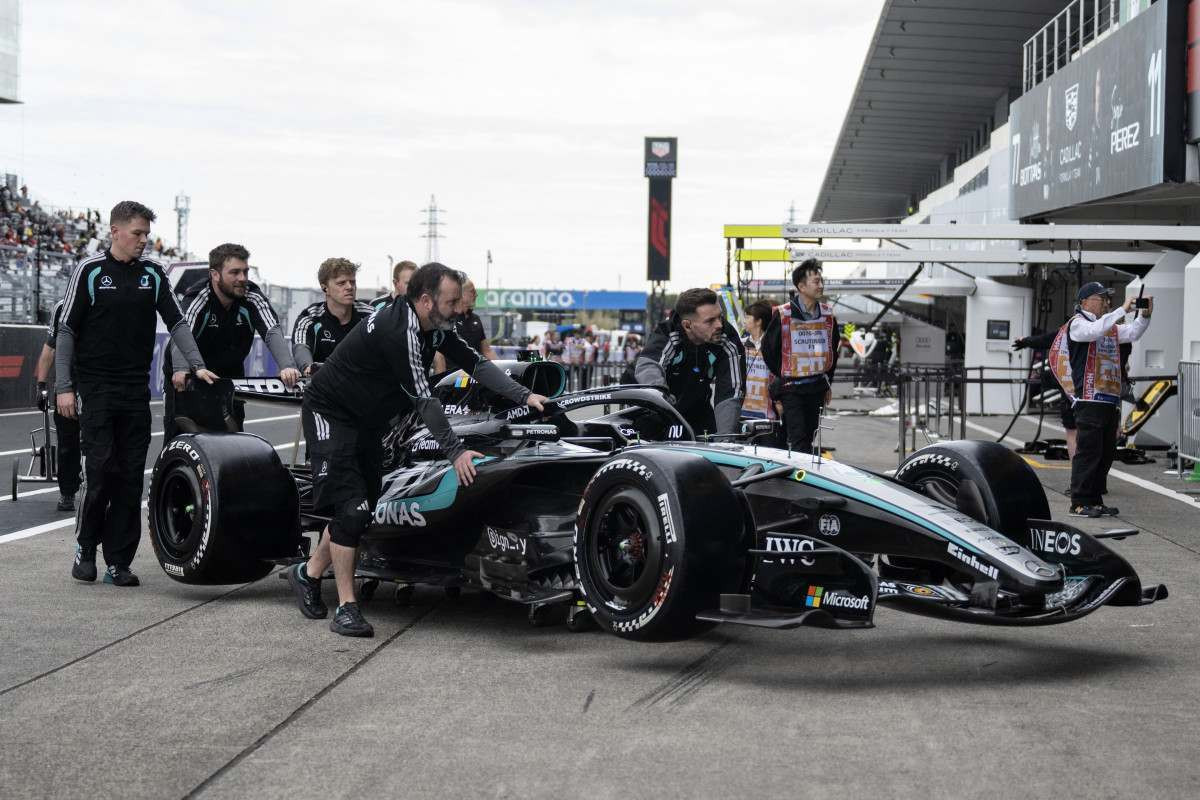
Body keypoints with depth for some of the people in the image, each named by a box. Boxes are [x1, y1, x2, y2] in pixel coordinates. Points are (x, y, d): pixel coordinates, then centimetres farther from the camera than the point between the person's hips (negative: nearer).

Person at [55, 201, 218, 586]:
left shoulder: (153, 273, 8)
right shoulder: (90, 270, -2)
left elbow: (176, 322, 8)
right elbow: (67, 330, -1)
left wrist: (196, 365, -7)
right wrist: (64, 387, -6)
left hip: (136, 389, 3)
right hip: (95, 388, -3)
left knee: (131, 475, 1)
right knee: (101, 470, -9)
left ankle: (119, 561, 7)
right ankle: (85, 548, 11)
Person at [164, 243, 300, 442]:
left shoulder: (252, 297, -15)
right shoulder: (197, 298, -23)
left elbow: (273, 332, -29)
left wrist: (287, 366, -49)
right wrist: (181, 370, -61)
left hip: (229, 377, 3)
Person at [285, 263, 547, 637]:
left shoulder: (436, 328, -2)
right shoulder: (398, 329, -30)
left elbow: (476, 364, 2)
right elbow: (422, 399, -28)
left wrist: (525, 396, -9)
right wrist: (456, 452, -25)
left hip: (368, 420, 9)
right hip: (329, 413, -9)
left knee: (366, 505, 10)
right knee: (350, 506, -16)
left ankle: (309, 573, 28)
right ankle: (346, 608, -11)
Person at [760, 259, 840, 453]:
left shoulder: (828, 315, 6)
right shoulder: (782, 315, -9)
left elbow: (833, 350, 18)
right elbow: (768, 348, 0)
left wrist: (828, 381, 15)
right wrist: (782, 376, 2)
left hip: (817, 388, 5)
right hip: (792, 387, -5)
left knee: (809, 439, 9)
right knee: (798, 440, -12)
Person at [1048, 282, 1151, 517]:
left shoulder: (1112, 327, 22)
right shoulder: (1077, 323, -4)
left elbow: (1133, 333, 18)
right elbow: (1095, 330, -23)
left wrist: (1145, 315, 1)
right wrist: (1123, 310, -22)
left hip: (1111, 399, 9)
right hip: (1089, 399, -9)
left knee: (1106, 453, 10)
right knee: (1088, 452, -10)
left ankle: (1095, 501, 16)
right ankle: (1079, 503, -7)